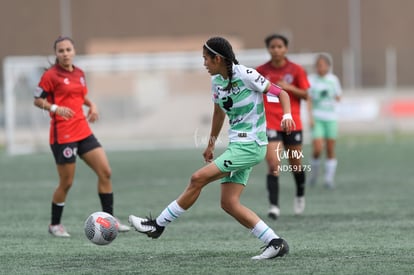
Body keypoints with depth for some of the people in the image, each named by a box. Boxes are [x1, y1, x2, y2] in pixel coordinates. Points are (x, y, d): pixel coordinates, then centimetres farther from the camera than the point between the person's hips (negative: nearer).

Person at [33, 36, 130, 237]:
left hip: (83, 131, 7)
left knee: (105, 172, 0)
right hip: (62, 135, -7)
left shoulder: (79, 73, 11)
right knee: (66, 182, -1)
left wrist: (91, 105, 5)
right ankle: (54, 225, 18)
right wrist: (55, 108, -23)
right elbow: (38, 100, -6)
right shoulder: (51, 75, -8)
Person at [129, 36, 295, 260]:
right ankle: (275, 243, 1)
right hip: (237, 145, 9)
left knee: (198, 178, -13)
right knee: (228, 203, -1)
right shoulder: (217, 81, 9)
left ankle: (158, 225, -3)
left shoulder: (246, 75, -15)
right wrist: (211, 144, 30)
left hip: (250, 146, -9)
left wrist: (287, 115, -27)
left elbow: (281, 93, -9)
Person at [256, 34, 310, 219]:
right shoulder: (261, 71, 2)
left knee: (296, 164, 13)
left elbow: (306, 95, -2)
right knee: (273, 165, -15)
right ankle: (274, 206, -17)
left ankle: (300, 195, 40)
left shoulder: (296, 70, 0)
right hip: (270, 125, -1)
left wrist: (289, 87, -16)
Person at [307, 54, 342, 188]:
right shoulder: (311, 79, 0)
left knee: (330, 149, 0)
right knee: (317, 149, -12)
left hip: (331, 118, 2)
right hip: (317, 117, -2)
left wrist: (333, 96, -6)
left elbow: (338, 97, 16)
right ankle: (314, 172, 12)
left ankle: (329, 178, 6)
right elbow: (308, 100, -1)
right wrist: (310, 117, -9)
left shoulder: (333, 79, 7)